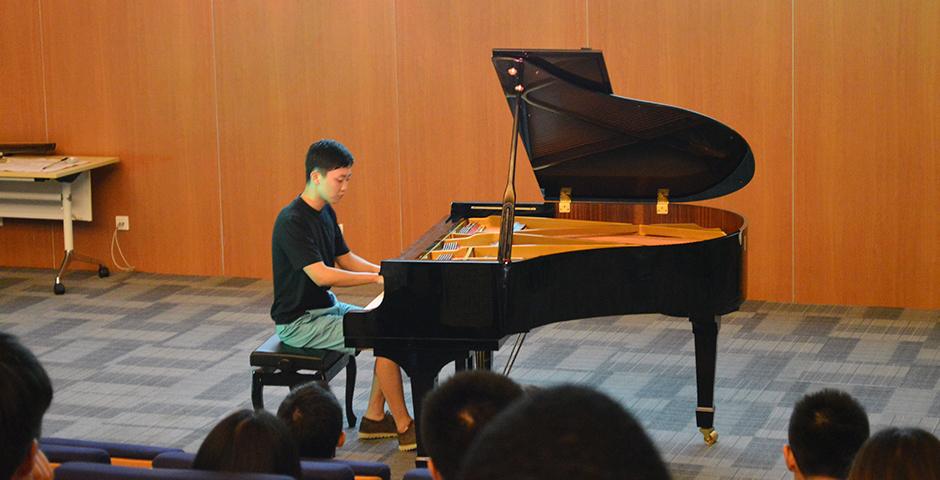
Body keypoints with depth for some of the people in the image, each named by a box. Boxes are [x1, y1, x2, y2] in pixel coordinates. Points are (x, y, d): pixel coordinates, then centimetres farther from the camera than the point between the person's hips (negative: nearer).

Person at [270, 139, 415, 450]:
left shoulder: (325, 212, 8)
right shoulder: (292, 221, -23)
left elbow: (345, 259, 15)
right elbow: (321, 275, -30)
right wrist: (376, 277, -27)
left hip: (326, 307, 10)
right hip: (300, 322, -10)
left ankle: (374, 417, 5)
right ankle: (404, 427, -10)